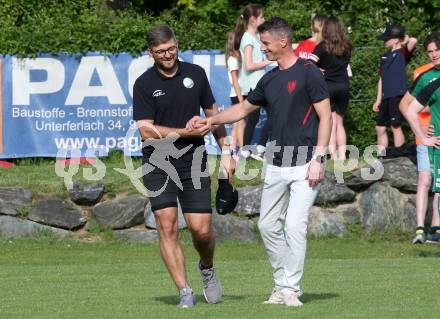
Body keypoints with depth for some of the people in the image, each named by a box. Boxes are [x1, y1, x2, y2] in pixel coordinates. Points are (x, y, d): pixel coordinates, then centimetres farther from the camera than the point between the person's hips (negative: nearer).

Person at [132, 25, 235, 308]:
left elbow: (213, 113, 15)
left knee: (201, 230, -3)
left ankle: (208, 270, 28)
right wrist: (187, 132, -15)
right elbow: (146, 130, -11)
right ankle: (185, 292, -4)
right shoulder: (144, 84, -5)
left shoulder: (196, 74, 5)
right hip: (158, 164, -2)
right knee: (167, 227, -9)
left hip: (193, 161, 2)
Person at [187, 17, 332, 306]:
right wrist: (211, 121, 12)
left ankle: (292, 290, -3)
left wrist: (318, 159, -16)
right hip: (275, 166, 8)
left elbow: (325, 117, -11)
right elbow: (244, 109, 25)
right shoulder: (269, 80, 13)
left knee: (295, 225, -11)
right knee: (268, 226, 7)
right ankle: (282, 285, 18)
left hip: (304, 165, -8)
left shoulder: (309, 73, -9)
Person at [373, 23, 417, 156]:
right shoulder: (385, 56, 19)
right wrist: (378, 100, 19)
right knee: (380, 127, 10)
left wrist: (406, 40, -1)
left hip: (398, 95, -8)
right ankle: (382, 158, 16)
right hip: (386, 96, 8)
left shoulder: (403, 53, -3)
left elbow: (413, 41, -24)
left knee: (395, 126, -7)